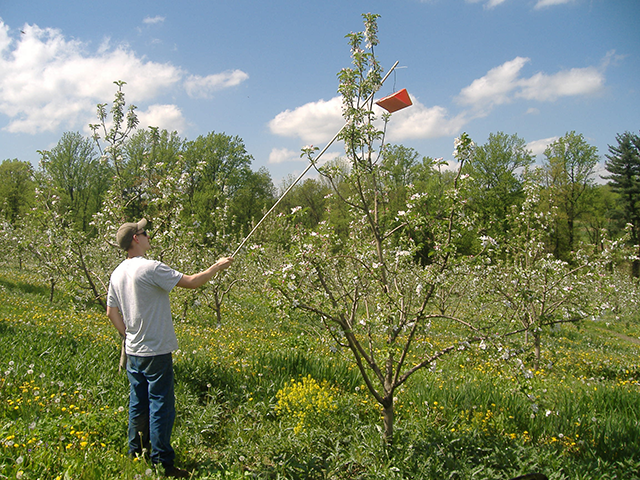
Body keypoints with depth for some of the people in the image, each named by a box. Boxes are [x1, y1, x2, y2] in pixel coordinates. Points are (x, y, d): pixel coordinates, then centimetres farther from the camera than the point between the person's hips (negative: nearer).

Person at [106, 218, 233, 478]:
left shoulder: (117, 273, 7)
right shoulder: (150, 268, -19)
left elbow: (111, 312, 13)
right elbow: (192, 282, -18)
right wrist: (218, 266, -5)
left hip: (133, 351, 8)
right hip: (156, 352, -8)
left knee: (138, 405, 17)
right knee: (161, 406, 0)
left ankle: (136, 455, 28)